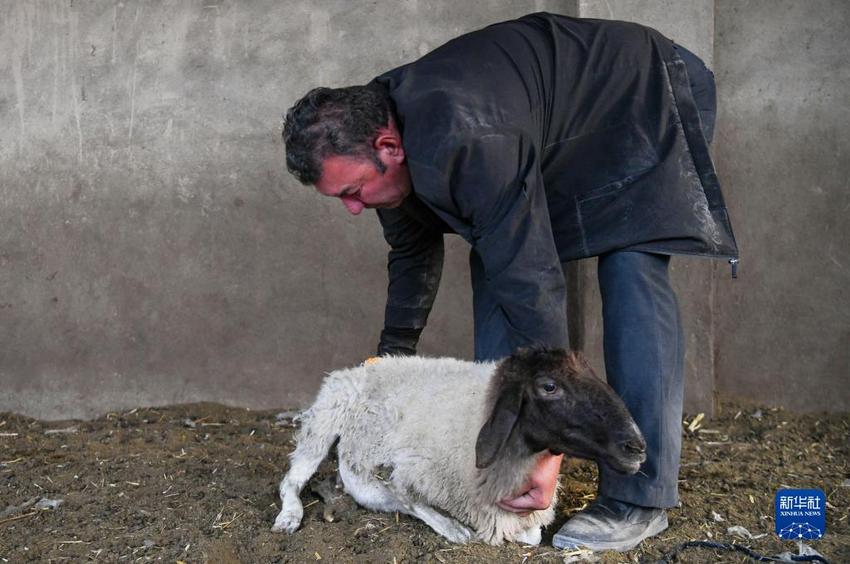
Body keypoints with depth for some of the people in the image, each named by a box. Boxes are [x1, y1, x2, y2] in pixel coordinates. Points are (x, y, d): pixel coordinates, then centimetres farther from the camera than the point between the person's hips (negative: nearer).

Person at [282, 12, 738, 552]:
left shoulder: (463, 144, -41)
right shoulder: (380, 127, -12)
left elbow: (534, 285, -41)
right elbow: (412, 251, 6)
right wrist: (393, 356, 12)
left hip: (644, 97, -9)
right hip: (558, 136, 9)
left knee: (631, 274, -23)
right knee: (494, 263, 0)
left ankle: (639, 499, -20)